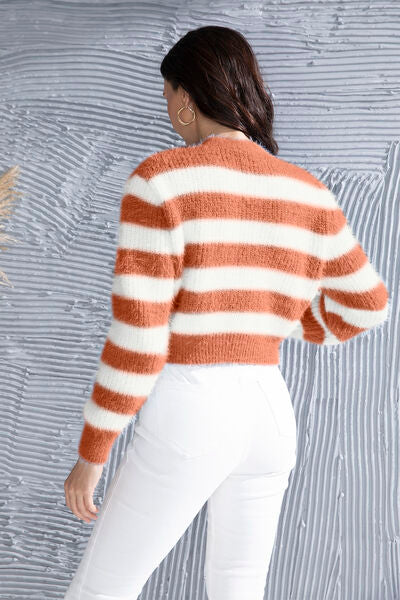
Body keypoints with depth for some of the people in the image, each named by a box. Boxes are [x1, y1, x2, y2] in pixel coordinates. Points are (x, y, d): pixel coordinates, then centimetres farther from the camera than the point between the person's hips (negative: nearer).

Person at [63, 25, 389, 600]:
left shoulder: (161, 183, -14)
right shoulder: (305, 193, 5)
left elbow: (135, 340, -16)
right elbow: (368, 303, 14)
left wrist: (89, 454, -5)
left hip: (186, 423, -6)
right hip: (268, 414, 6)